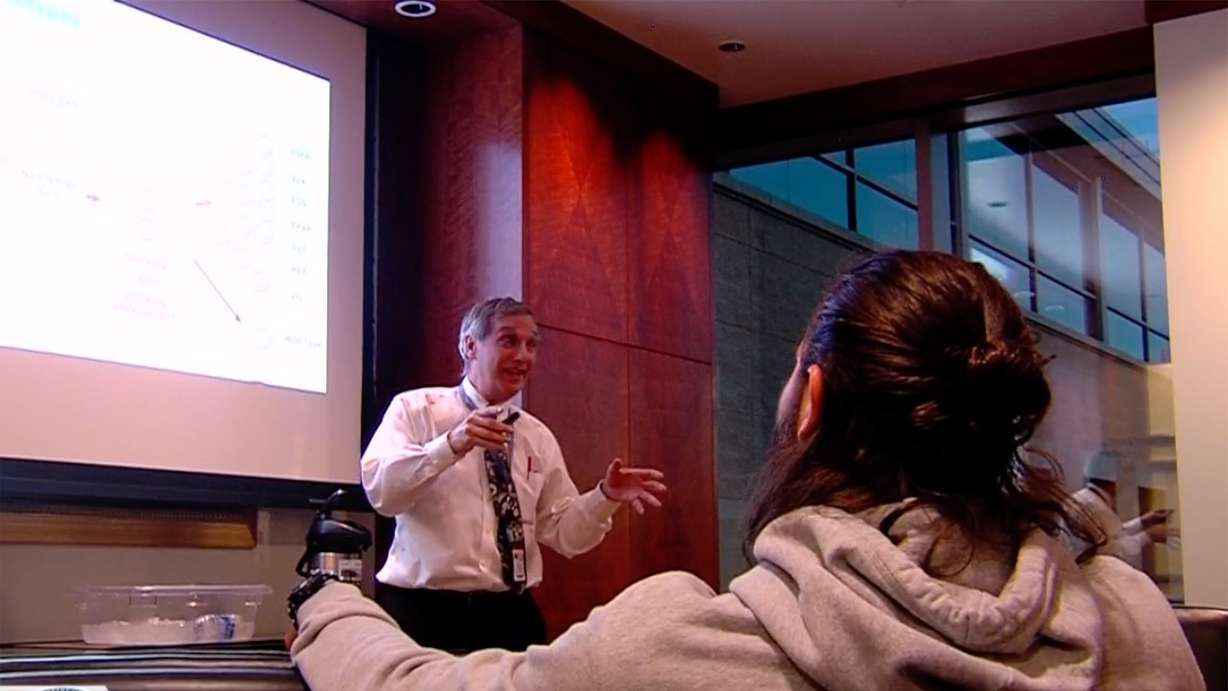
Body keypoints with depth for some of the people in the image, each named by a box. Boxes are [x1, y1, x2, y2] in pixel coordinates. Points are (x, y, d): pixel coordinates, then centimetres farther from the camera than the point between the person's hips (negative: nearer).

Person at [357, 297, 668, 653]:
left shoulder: (539, 437, 12)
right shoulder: (415, 409, 0)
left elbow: (564, 535, 11)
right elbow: (380, 490, -16)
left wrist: (606, 497, -7)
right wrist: (449, 446, -30)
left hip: (511, 615, 4)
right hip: (422, 611, -3)